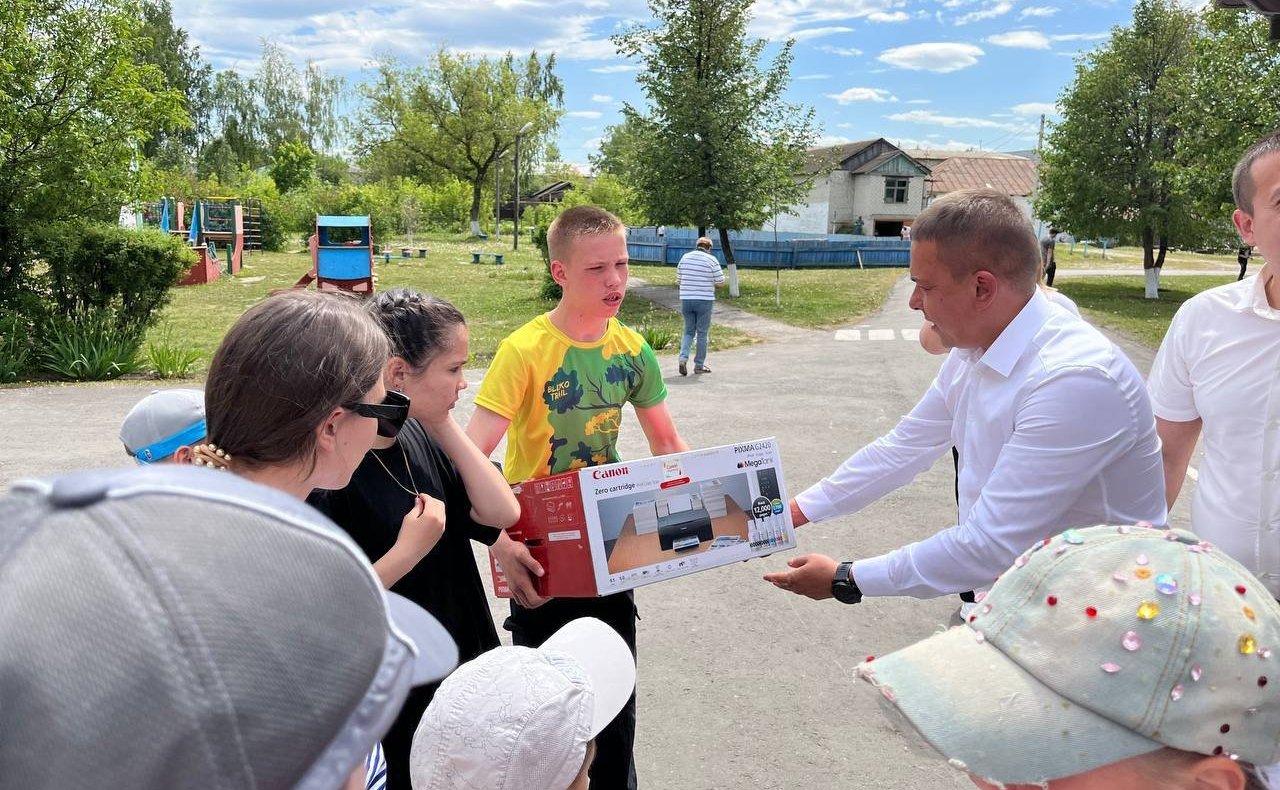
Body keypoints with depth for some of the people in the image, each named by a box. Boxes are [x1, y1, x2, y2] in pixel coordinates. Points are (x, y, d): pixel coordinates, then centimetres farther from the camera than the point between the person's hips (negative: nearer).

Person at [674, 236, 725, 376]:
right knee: (702, 333, 7)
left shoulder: (685, 257, 4)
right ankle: (699, 365, 12)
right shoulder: (711, 260, -7)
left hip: (686, 300, 3)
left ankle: (683, 358, -5)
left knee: (688, 331, 14)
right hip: (704, 300, -3)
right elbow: (721, 283, -4)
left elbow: (678, 281, 10)